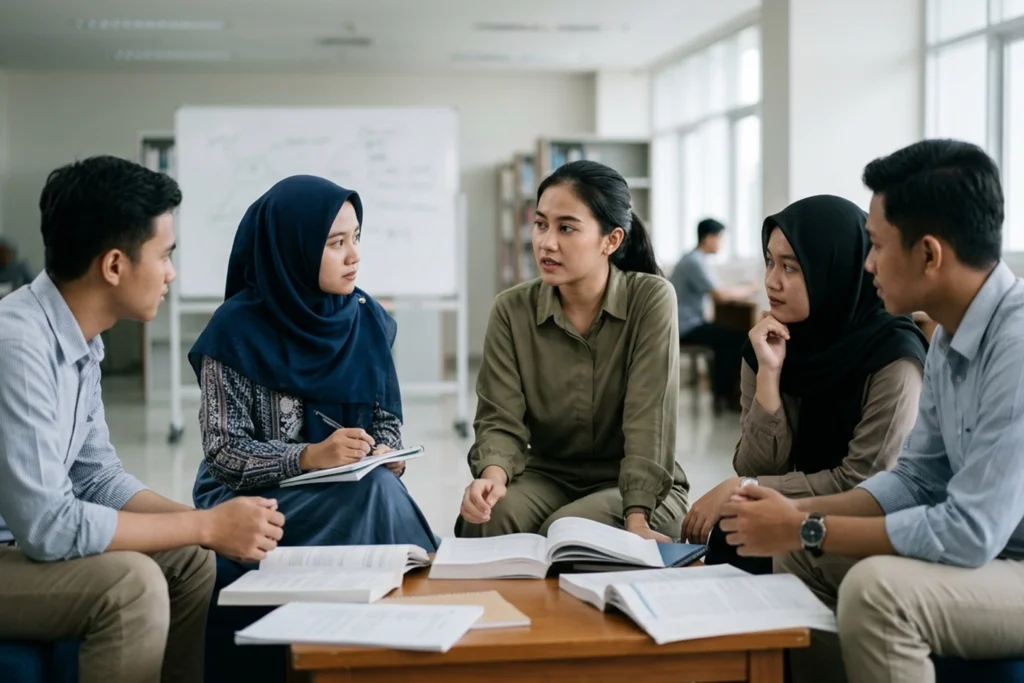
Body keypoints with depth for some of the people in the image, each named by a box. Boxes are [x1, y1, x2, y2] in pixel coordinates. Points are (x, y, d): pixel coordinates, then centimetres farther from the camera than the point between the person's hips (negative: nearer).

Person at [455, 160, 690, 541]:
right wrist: (493, 474, -34)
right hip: (549, 477, 2)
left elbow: (648, 421, -21)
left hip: (641, 489, -2)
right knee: (484, 518, -28)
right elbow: (501, 420, -11)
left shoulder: (651, 299, -14)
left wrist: (636, 521, -32)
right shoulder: (512, 310, -5)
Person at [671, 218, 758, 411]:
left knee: (726, 338, 19)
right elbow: (720, 296, -23)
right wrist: (747, 291, -8)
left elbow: (715, 292, 16)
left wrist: (741, 290, 4)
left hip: (685, 324, 11)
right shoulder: (695, 262, -17)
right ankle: (724, 395, -3)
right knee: (739, 339, -12)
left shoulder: (693, 259, 15)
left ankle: (720, 391, 20)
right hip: (686, 326, -11)